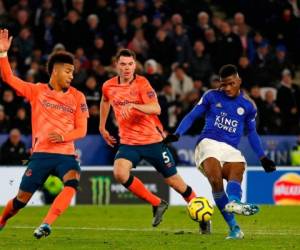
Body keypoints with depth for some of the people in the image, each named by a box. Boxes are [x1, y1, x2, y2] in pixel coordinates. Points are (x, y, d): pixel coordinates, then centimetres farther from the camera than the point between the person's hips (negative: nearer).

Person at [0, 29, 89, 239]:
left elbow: (81, 129, 5)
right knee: (22, 197, 1)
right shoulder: (36, 91, 4)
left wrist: (63, 136, -14)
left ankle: (47, 224, -35)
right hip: (41, 154, -1)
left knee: (72, 183, -31)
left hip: (66, 154, 1)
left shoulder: (77, 97, 6)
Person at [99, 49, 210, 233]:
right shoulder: (108, 87, 1)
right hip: (128, 142, 3)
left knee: (174, 181, 3)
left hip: (153, 140, -3)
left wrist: (133, 106, -40)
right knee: (119, 173, -24)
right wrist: (102, 127, 28)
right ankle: (157, 204, -4)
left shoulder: (142, 83, -13)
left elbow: (156, 109, -26)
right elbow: (105, 101, 26)